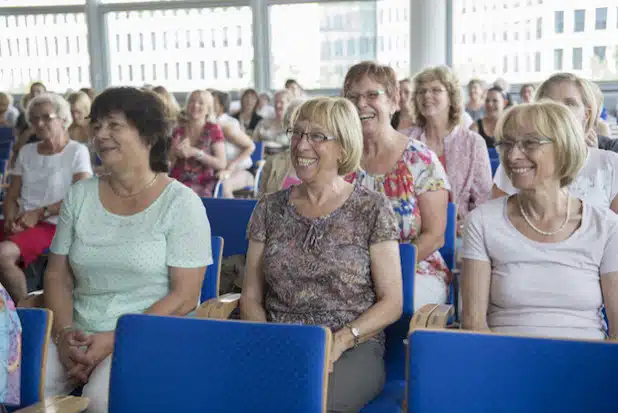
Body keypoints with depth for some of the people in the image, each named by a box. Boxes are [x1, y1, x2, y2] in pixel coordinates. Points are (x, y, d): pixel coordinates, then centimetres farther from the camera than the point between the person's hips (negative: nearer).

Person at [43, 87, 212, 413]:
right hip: (79, 334, 4)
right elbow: (57, 275, 11)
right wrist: (64, 333, -8)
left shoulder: (180, 202, -3)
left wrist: (114, 340, -15)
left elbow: (185, 297, -9)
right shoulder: (80, 196, 11)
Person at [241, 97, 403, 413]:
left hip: (353, 350, -2)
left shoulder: (372, 209, 2)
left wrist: (340, 341, -14)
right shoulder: (270, 209, 11)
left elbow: (392, 302, 1)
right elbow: (251, 297, 12)